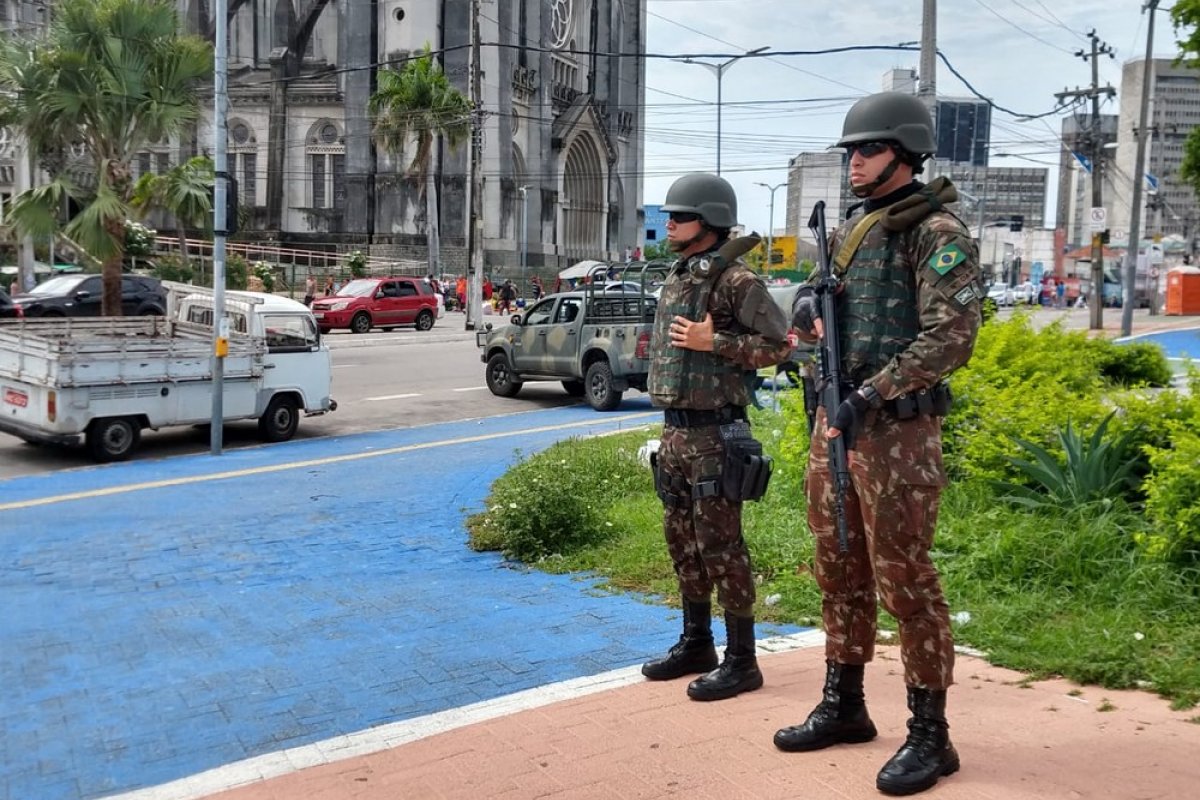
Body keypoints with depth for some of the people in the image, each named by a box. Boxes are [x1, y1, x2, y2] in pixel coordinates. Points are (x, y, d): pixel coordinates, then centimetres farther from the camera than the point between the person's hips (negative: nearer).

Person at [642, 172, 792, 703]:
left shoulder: (735, 280, -11)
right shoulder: (676, 279, 14)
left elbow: (779, 345, -13)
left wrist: (714, 342, -20)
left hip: (714, 433, -9)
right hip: (675, 431, 9)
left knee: (720, 545, -4)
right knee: (682, 539, 14)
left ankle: (741, 660, 5)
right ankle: (695, 644, 27)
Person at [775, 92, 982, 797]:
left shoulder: (940, 234, -10)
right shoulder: (851, 230, 14)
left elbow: (952, 338, -19)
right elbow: (814, 293, 26)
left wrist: (868, 397, -24)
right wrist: (808, 304, 1)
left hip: (897, 429, -8)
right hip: (835, 420, 8)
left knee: (904, 579, -4)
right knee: (840, 570, 14)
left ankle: (931, 736, 8)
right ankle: (843, 707, 28)